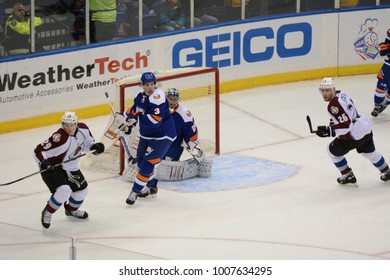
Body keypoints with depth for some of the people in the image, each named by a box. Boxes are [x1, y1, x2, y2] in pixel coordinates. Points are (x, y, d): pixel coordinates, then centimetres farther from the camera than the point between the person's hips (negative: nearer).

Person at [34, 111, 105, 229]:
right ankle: (47, 213, -4)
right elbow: (39, 151, -33)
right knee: (64, 191, -28)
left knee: (82, 191, 18)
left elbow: (86, 142, 9)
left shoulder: (82, 129, -12)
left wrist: (94, 146, -11)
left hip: (71, 167, 8)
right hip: (52, 168, -8)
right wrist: (42, 162, -51)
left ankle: (71, 210, 49)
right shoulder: (59, 138, -34)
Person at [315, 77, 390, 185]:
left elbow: (345, 125, -31)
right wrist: (333, 122, 17)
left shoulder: (334, 105, -27)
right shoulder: (341, 94, 4)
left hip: (354, 135, -9)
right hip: (366, 129, 9)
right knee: (369, 152, 33)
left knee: (333, 151, 11)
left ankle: (348, 176, 21)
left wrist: (329, 131, -30)